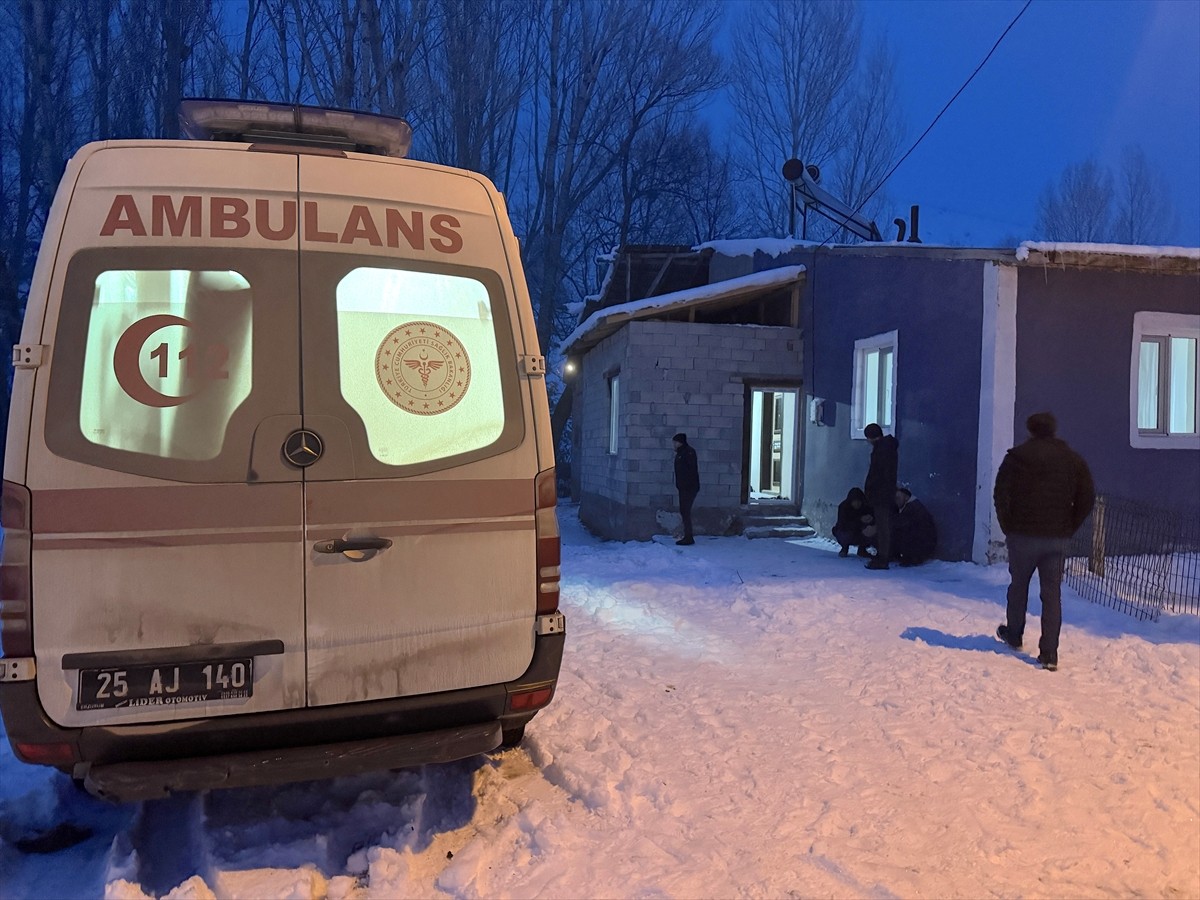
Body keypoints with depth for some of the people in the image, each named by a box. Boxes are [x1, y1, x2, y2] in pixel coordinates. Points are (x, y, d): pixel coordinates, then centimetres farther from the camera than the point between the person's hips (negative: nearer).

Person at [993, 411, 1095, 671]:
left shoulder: (1017, 455, -4)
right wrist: (1069, 528, 8)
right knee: (1052, 594, 4)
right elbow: (1087, 498, 3)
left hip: (1022, 535, -2)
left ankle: (1013, 635, 33)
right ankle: (1049, 654, 0)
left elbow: (1001, 494, -9)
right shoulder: (1073, 459, 6)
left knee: (1019, 585, 17)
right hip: (1057, 538, 2)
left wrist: (1007, 525, 0)